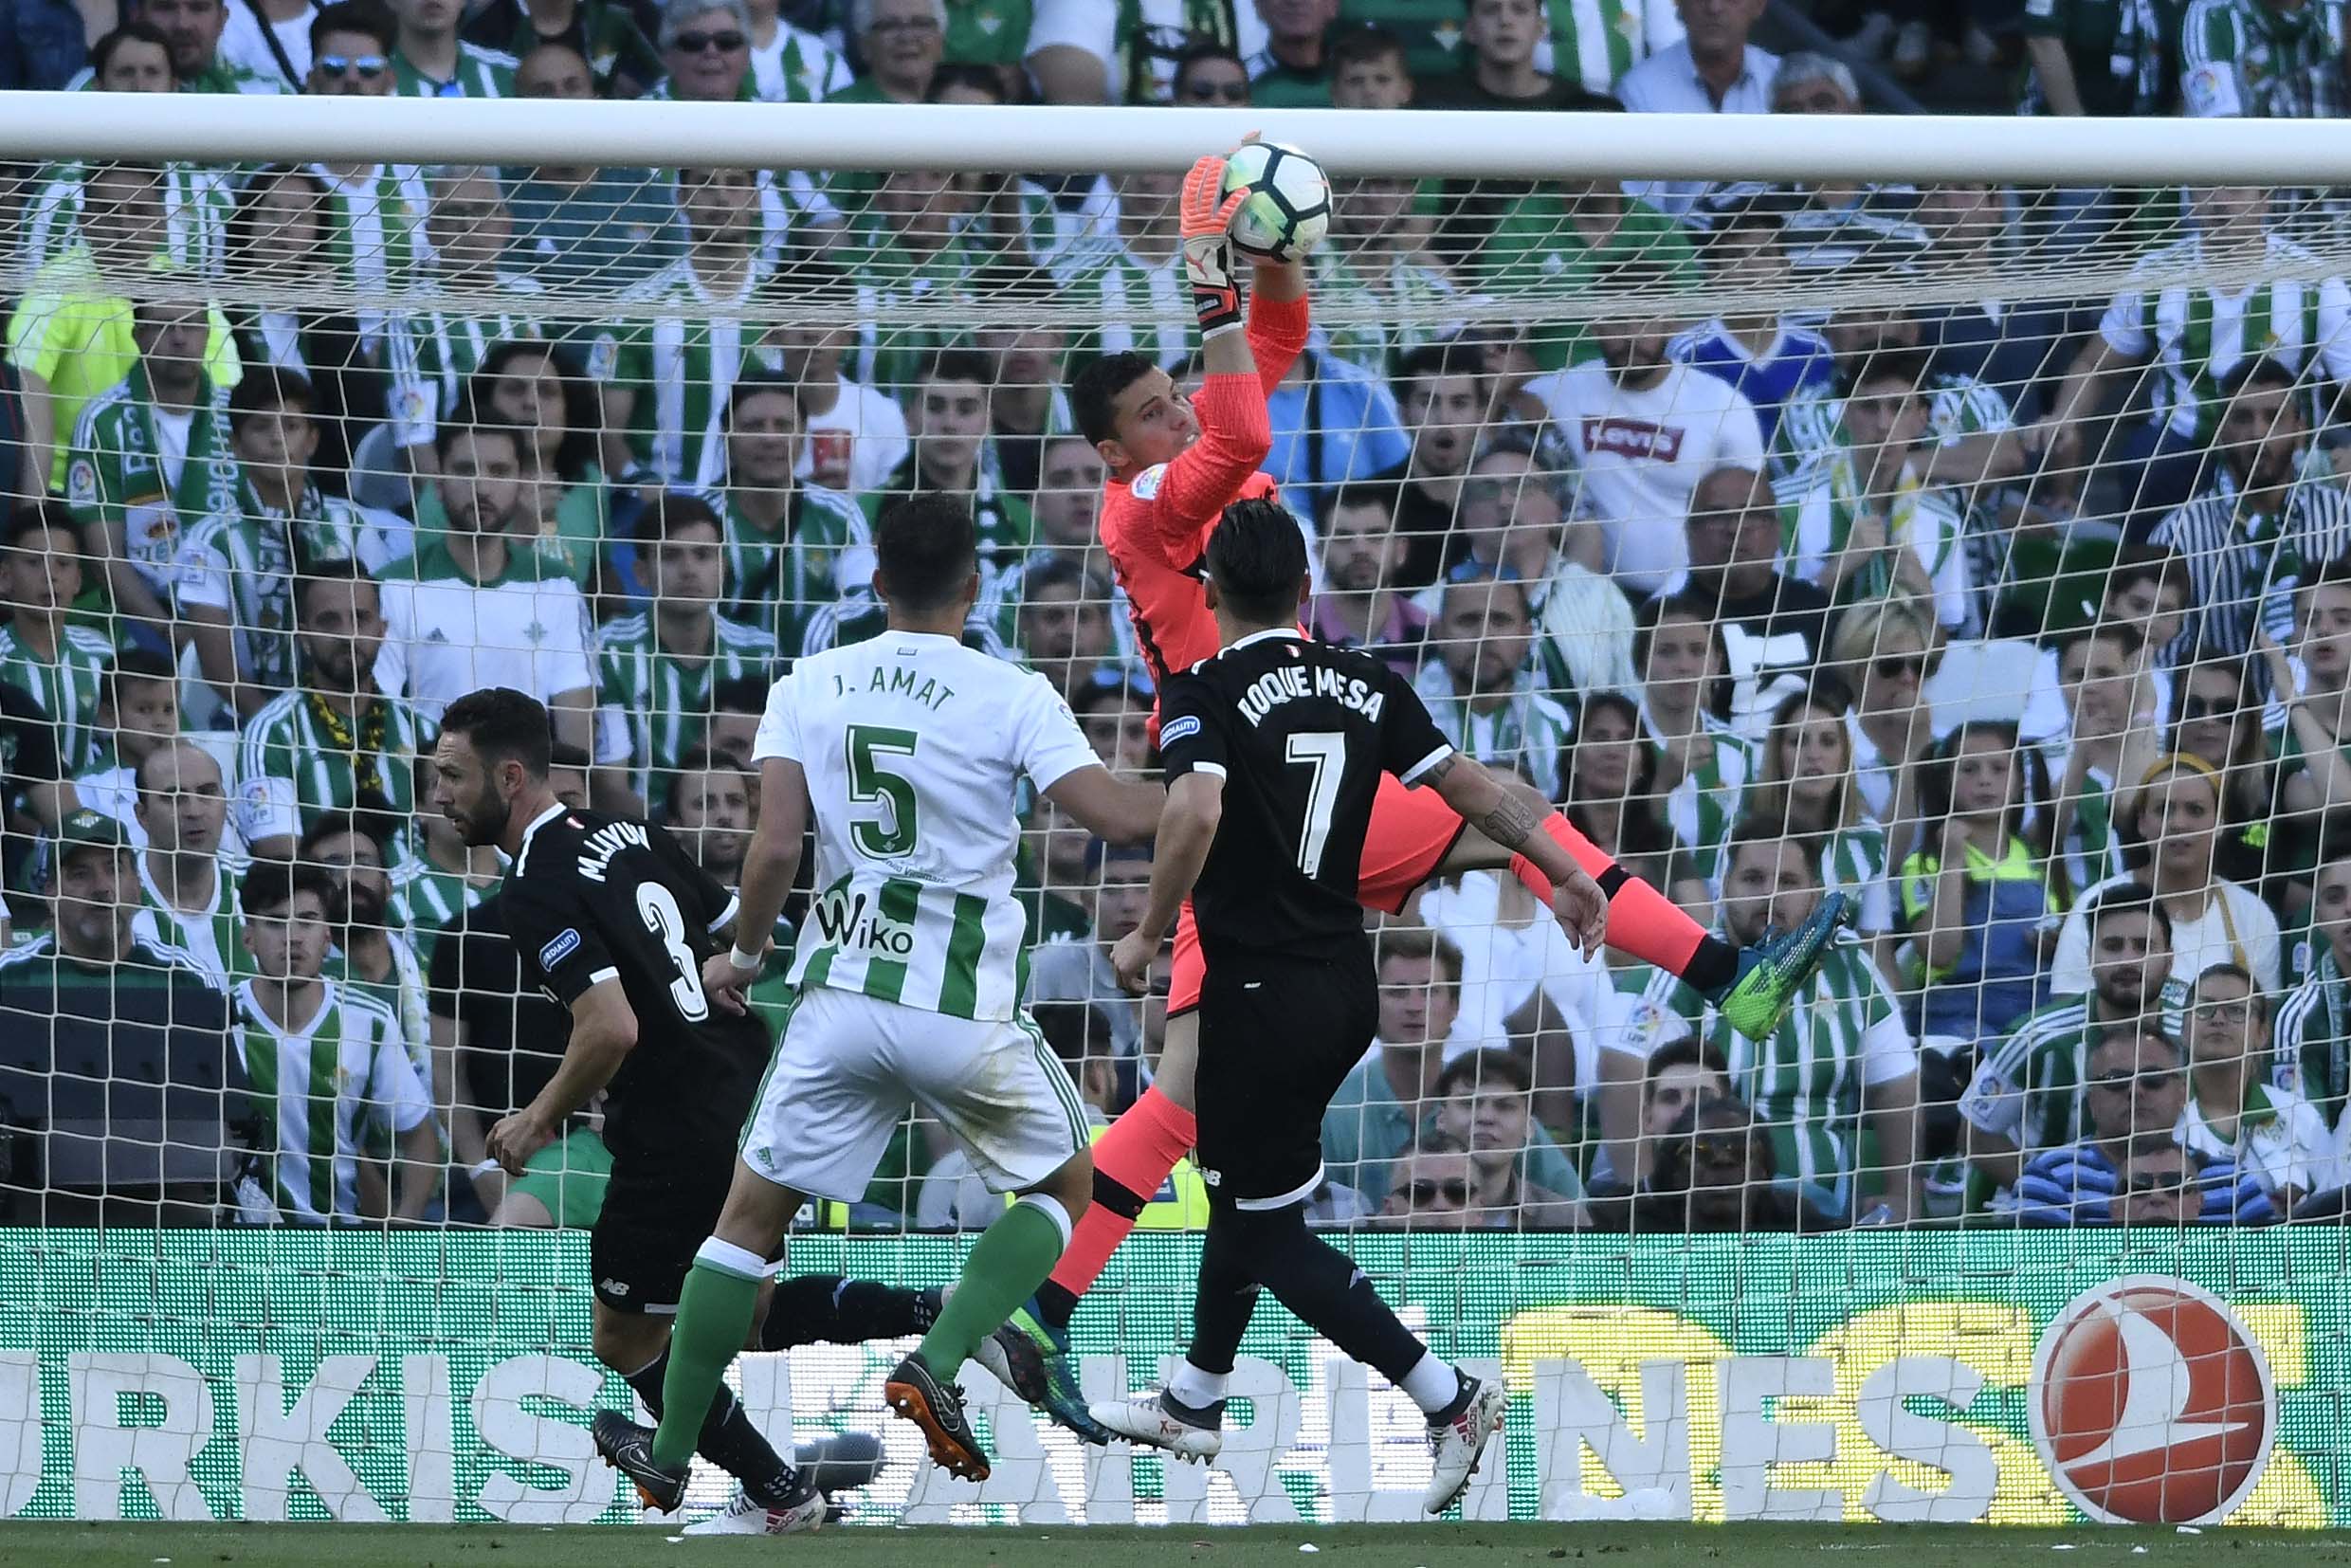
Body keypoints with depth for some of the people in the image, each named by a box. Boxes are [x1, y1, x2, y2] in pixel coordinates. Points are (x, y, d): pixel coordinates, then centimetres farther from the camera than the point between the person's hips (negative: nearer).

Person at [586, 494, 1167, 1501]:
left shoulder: (808, 688, 2)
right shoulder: (1013, 698, -6)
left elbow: (777, 845, -6)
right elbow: (1117, 817, -12)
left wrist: (745, 953, 10)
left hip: (842, 996, 2)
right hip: (968, 1006, -2)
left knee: (750, 1216, 14)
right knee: (1064, 1187, 20)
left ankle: (669, 1454, 13)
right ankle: (936, 1366, -2)